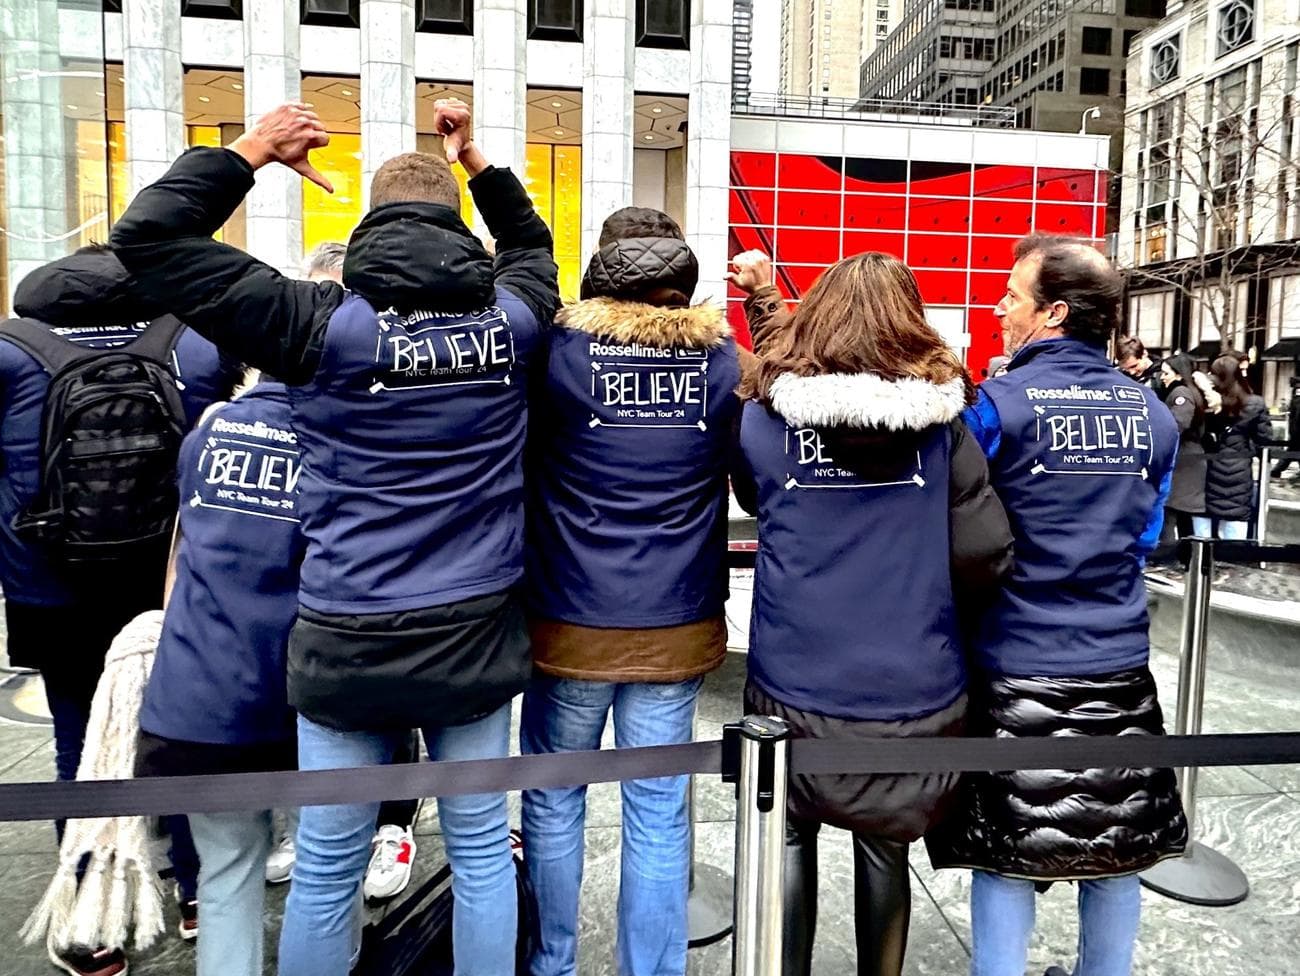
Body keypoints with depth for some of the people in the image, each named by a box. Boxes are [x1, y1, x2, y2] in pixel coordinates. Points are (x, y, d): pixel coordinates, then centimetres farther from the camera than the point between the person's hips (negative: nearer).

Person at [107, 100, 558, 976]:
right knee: (482, 850, 17)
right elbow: (531, 247, 24)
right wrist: (476, 160, 25)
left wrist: (255, 149, 2)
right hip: (478, 633, 3)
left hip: (350, 642, -2)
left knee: (327, 872, 15)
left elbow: (146, 236, -5)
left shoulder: (325, 325, -11)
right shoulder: (512, 318, -1)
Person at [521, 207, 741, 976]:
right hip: (678, 627, 2)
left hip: (571, 624, -1)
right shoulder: (721, 359, 0)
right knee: (659, 814, 12)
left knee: (554, 803, 16)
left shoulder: (560, 351, -8)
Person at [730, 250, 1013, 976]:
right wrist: (925, 591, 11)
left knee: (789, 835, 18)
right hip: (914, 688, 1)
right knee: (885, 848, 19)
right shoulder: (941, 422, -5)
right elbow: (988, 557, -7)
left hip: (794, 684, 0)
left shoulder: (763, 415, -5)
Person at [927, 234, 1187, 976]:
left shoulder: (997, 405, -13)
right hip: (1120, 666, 5)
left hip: (1017, 670, -4)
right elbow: (1146, 536, 13)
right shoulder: (1154, 413, 2)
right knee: (1119, 848, 18)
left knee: (1007, 854, 8)